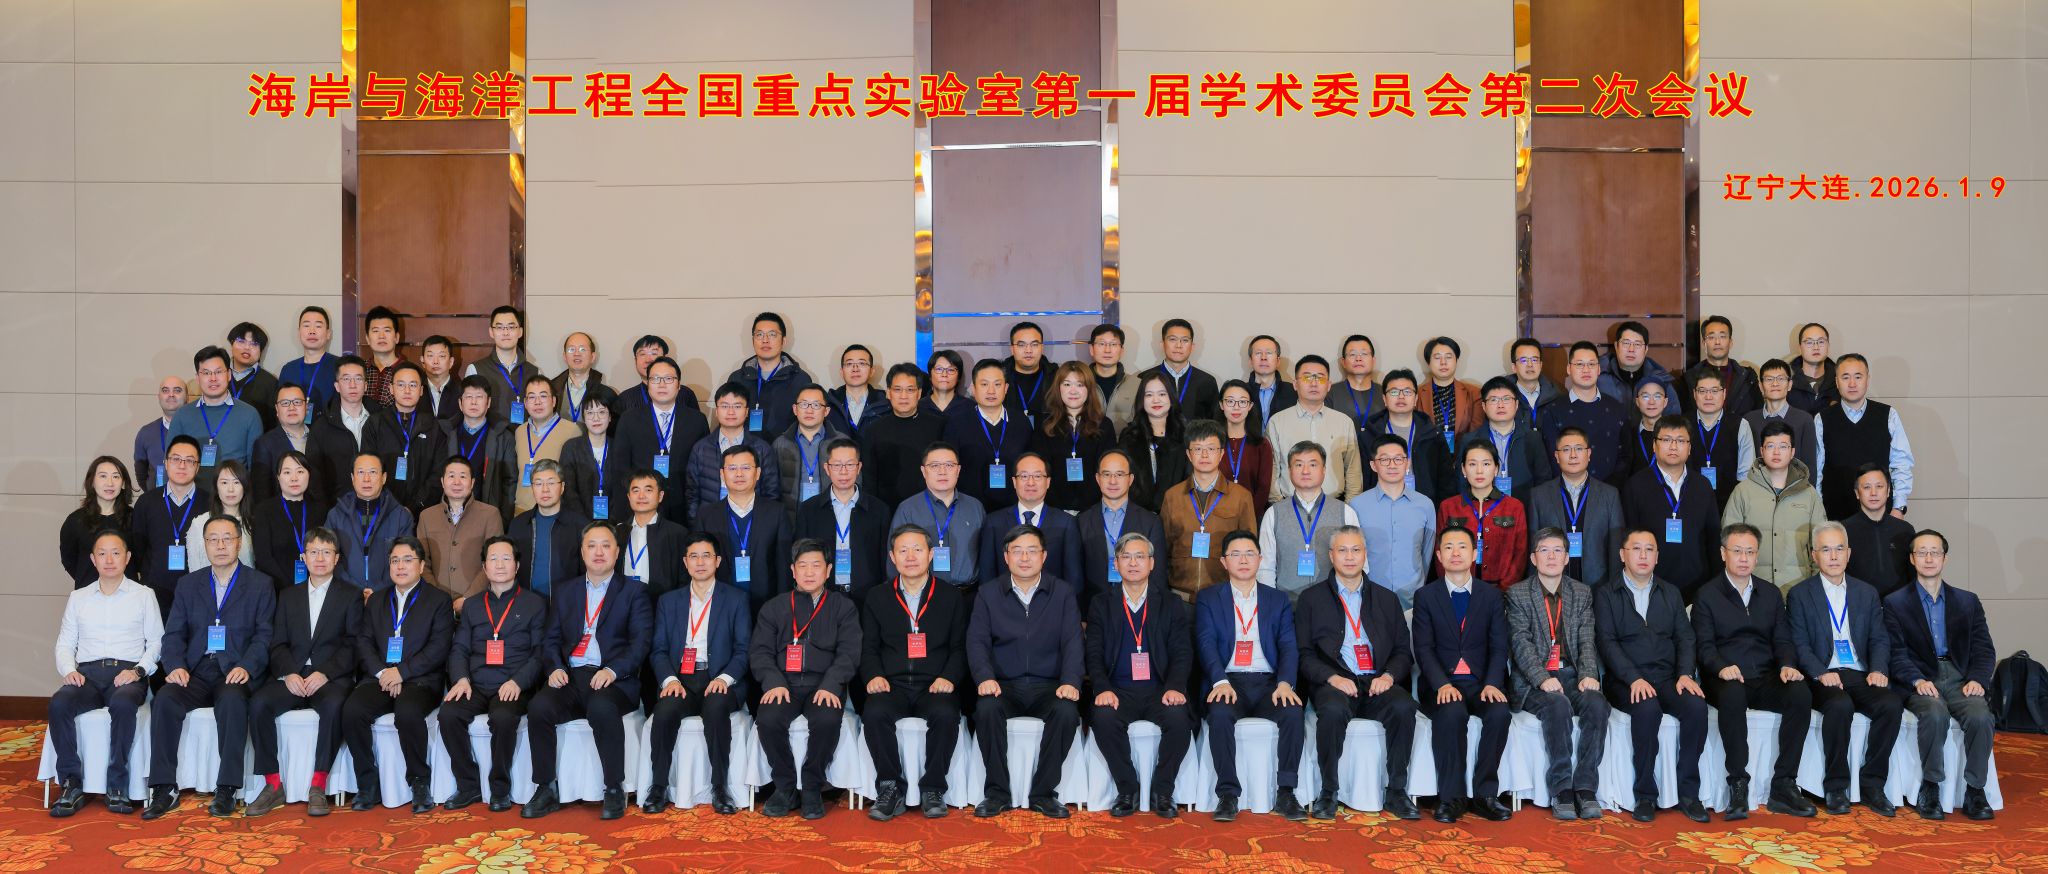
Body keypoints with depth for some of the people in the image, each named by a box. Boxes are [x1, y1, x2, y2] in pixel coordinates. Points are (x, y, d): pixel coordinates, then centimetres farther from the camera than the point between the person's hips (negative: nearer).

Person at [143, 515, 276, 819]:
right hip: (195, 672, 3)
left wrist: (245, 667, -17)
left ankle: (226, 789, -29)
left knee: (233, 701, -35)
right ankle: (164, 789, -23)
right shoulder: (188, 584, 17)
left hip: (235, 672, -3)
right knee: (165, 699, -28)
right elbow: (174, 633, 10)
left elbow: (264, 635, 1)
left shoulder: (260, 584, 8)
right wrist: (176, 666, -10)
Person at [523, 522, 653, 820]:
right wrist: (555, 667, -5)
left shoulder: (633, 591, 10)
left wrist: (613, 670, -18)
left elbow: (641, 642, -1)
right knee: (538, 706, -27)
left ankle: (614, 790, -22)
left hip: (613, 681, -3)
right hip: (570, 678, 3)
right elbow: (552, 639, 17)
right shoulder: (564, 591, 22)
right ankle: (547, 789, -15)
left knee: (601, 708, -36)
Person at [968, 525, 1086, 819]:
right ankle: (997, 793, -17)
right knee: (987, 709, -32)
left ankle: (1044, 793, -13)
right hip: (1004, 685, 0)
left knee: (1067, 712, -31)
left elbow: (1072, 642, -1)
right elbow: (977, 641, 0)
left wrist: (1070, 682, -18)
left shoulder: (1062, 593, 7)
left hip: (1048, 685, 0)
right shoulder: (988, 594, 8)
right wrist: (984, 677, -20)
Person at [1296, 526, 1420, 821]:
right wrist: (1332, 677, -15)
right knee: (1333, 710, -36)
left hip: (1378, 683, 2)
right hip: (1333, 683, -2)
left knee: (1403, 707, -30)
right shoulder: (1311, 599, 11)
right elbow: (1304, 654, 3)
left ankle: (1396, 792, -17)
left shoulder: (1387, 599, 20)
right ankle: (1328, 792, -19)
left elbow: (1403, 651, 15)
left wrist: (1389, 675, -7)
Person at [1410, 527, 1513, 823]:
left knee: (1500, 712, -30)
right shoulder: (1425, 596, 6)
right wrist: (1443, 684, -20)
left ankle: (1484, 793, -19)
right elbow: (1424, 649, -2)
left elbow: (1499, 646, 4)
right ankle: (1451, 796, -24)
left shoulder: (1491, 595, 11)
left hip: (1481, 683, 2)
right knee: (1452, 713, -34)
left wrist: (1492, 683, -14)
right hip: (1441, 684, -2)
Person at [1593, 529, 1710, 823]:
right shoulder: (1606, 594, 6)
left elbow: (1684, 637, 10)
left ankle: (1688, 793, -16)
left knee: (1696, 706, -27)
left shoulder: (1671, 593, 18)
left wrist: (1685, 674, -9)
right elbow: (1607, 642, -5)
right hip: (1627, 682, -3)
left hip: (1668, 679, 4)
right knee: (1648, 708, -34)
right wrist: (1634, 679, -19)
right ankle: (1645, 795, -21)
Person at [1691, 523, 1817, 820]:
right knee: (1733, 696, -38)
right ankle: (1738, 785, -30)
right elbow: (1705, 645, -3)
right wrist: (1722, 668, -24)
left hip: (1766, 678, 4)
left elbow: (1782, 639, 13)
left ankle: (1784, 785, -22)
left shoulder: (1771, 593, 18)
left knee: (1801, 694, -28)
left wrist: (1787, 665, -8)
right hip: (1727, 679, -4)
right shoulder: (1707, 595, 6)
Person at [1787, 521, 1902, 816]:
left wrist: (1878, 669, -9)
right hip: (1823, 678, -3)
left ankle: (1872, 784, -14)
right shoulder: (1799, 595, 6)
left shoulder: (1867, 593, 17)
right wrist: (1821, 673, -19)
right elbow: (1799, 645, -2)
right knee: (1840, 706, -35)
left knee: (1892, 704, -27)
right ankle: (1836, 787, -20)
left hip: (1861, 676, 3)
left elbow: (1879, 639, 12)